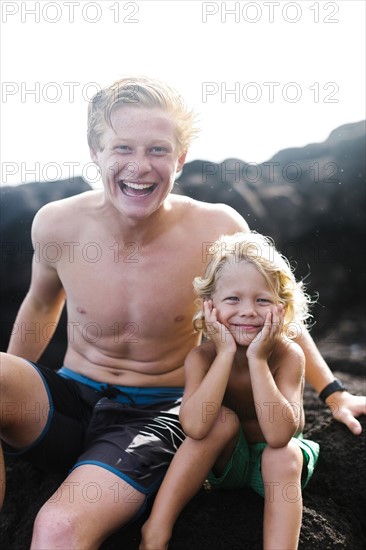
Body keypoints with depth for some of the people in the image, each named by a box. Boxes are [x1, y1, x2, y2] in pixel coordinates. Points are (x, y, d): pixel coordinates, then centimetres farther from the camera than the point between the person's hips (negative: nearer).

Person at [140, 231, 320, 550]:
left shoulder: (288, 354, -24)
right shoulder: (202, 356, -21)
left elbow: (279, 434, -37)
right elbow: (195, 426, -39)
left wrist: (257, 358, -39)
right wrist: (226, 353, -38)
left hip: (274, 462, -1)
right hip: (226, 459, 1)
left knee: (285, 454, -33)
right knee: (220, 418, -29)